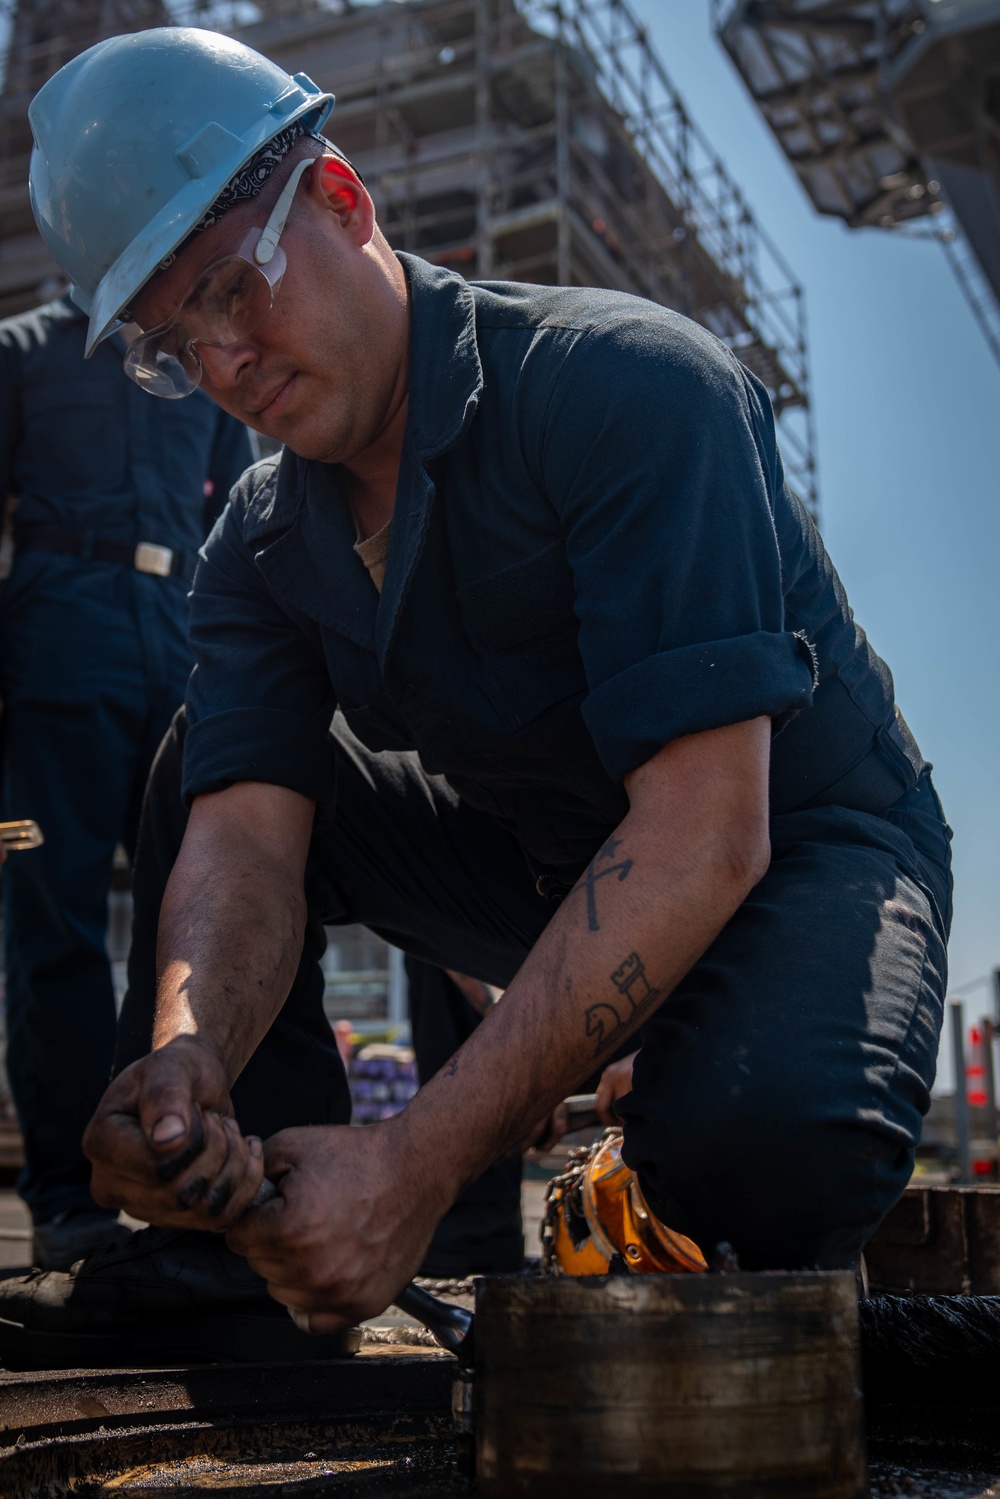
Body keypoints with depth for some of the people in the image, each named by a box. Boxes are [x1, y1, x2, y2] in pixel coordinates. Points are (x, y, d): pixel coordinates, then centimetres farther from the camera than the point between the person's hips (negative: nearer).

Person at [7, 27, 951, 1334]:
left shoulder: (626, 384, -25)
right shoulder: (262, 546, -4)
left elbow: (706, 833, -34)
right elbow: (247, 838, -16)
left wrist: (422, 1162, -39)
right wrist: (186, 1056, -40)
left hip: (803, 845, -5)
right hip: (550, 860, 6)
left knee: (764, 1132, -38)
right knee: (208, 759, -5)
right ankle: (229, 1195, -1)